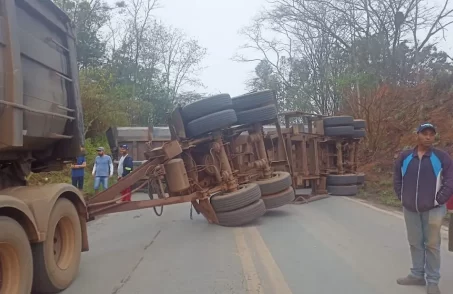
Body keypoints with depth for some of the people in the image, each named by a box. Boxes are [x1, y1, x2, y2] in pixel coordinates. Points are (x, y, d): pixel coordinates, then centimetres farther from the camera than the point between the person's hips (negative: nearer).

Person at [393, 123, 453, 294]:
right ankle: (417, 275, 27)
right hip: (410, 209, 3)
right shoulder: (404, 157, 3)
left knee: (432, 245, 4)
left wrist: (438, 200, -10)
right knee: (415, 243, 13)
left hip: (432, 210, -3)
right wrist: (403, 198, 5)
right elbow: (397, 179, 12)